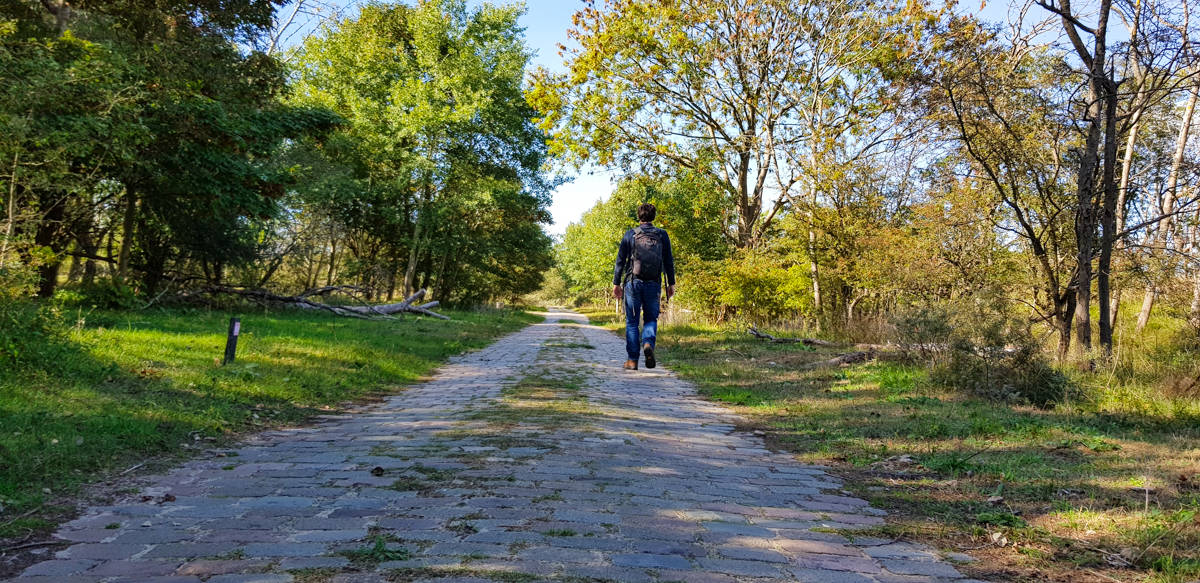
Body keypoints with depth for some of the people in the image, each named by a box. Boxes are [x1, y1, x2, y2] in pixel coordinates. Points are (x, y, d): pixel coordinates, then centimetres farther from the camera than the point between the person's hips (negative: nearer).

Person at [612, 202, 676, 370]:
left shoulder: (630, 234, 1)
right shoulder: (662, 235, 5)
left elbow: (620, 260, 0)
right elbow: (669, 261, 5)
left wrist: (616, 283, 6)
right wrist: (671, 284, 11)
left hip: (633, 282, -1)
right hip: (653, 284, 1)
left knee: (632, 321, 7)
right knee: (651, 318, 13)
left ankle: (632, 360, 6)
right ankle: (648, 343, -17)